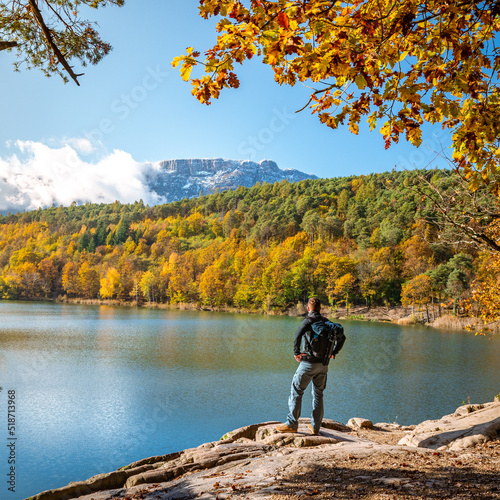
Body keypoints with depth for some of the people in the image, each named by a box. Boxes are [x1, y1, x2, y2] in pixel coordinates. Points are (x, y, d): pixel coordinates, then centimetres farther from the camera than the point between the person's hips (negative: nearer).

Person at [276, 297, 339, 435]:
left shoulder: (308, 321, -9)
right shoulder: (327, 322, 10)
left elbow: (298, 335, -27)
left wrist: (296, 352, -17)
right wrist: (333, 352, 21)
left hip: (309, 362, -6)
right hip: (323, 364, 6)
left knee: (296, 390, 2)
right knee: (318, 394, 13)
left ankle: (292, 424, 0)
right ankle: (315, 426, 15)